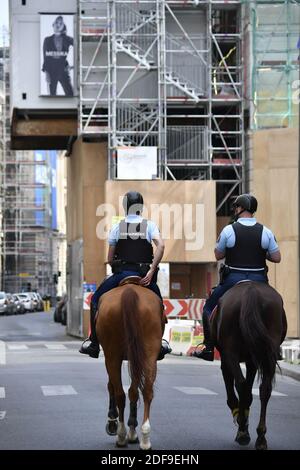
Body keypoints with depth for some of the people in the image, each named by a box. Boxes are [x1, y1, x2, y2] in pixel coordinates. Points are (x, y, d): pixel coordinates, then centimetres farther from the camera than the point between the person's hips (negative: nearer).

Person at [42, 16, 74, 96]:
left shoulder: (67, 39, 3)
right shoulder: (47, 40, 3)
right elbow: (45, 58, 2)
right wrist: (46, 73, -5)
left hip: (63, 71, 0)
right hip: (52, 71, 0)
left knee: (70, 94, -10)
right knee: (52, 95, 3)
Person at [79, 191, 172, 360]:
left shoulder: (117, 227, 3)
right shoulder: (150, 225, 2)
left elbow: (110, 259, 3)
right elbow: (161, 246, -16)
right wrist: (151, 271, -14)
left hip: (121, 274, 0)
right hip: (144, 275, 0)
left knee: (96, 299, 19)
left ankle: (93, 342, 11)